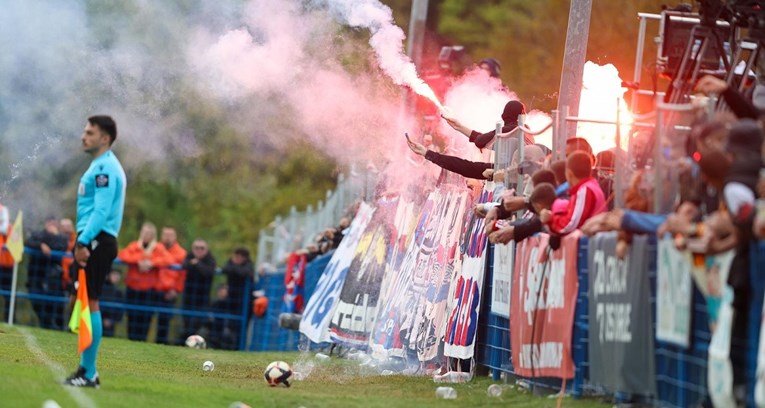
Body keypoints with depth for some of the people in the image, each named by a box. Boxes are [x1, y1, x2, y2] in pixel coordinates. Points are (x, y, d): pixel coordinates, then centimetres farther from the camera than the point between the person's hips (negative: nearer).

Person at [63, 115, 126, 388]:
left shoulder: (105, 168, -13)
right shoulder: (99, 166, 20)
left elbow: (101, 211, -21)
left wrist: (84, 242, -26)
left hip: (96, 242, -11)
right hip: (92, 241, 11)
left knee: (89, 303, -10)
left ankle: (89, 373, -9)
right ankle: (86, 369, 16)